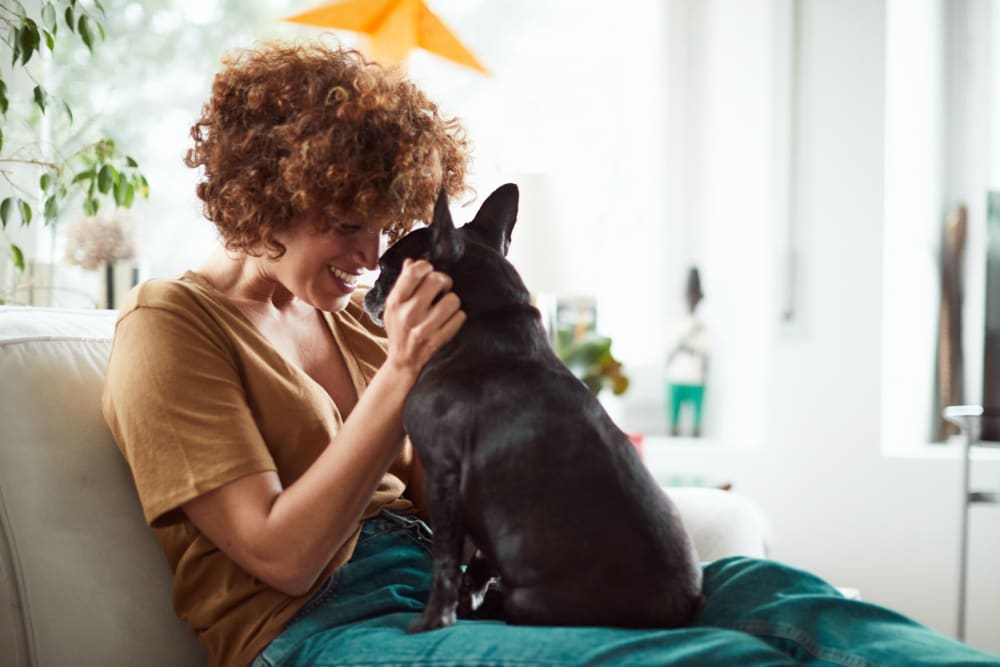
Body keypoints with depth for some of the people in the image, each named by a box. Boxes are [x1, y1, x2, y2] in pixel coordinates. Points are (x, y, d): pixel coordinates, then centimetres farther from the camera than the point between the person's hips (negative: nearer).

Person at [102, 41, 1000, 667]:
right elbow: (280, 555, -10)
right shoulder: (171, 325, -1)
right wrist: (397, 380, -15)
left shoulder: (348, 315, 19)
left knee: (751, 588, -18)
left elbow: (430, 495, 14)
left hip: (436, 581, 7)